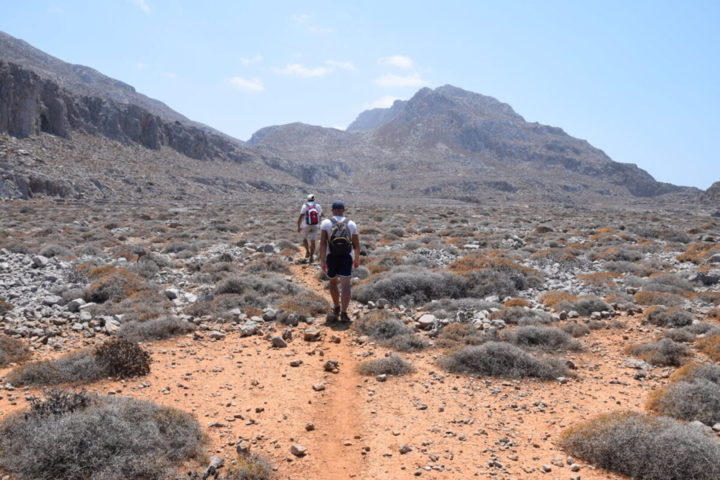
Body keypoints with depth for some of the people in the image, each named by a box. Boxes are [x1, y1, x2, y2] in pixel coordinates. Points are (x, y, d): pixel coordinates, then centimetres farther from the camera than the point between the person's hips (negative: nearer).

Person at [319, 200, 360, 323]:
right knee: (345, 285, -6)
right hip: (347, 258, 0)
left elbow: (323, 242, -17)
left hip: (331, 257, 1)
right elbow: (356, 244, 3)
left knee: (333, 282, 22)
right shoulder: (351, 224, -1)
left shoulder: (326, 223, -6)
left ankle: (336, 308, 35)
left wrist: (322, 260, -19)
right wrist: (357, 259, 16)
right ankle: (343, 313, -19)